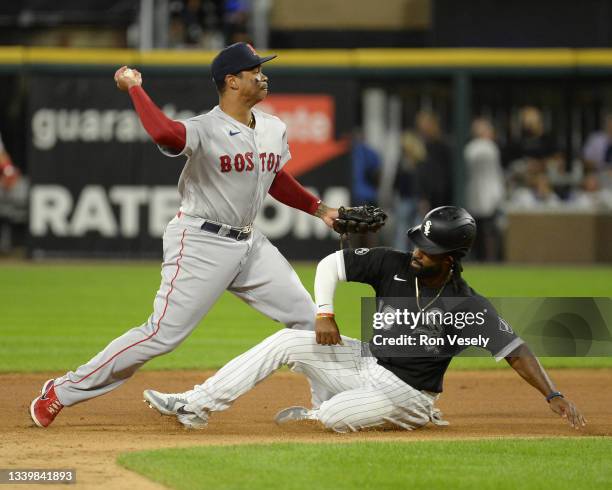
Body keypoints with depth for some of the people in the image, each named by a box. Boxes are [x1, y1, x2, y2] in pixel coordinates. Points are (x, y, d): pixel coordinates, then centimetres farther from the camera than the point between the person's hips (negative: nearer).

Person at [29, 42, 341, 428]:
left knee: (307, 318, 6)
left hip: (250, 243, 7)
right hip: (201, 244, -7)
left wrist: (318, 209, 20)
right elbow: (164, 133, -43)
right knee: (163, 334, -9)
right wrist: (134, 88, -32)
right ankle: (61, 393, 0)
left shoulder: (274, 129, 6)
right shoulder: (205, 130, -19)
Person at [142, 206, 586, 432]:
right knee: (288, 341, -10)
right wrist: (325, 314, -13)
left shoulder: (469, 306, -20)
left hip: (408, 393, -5)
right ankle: (197, 407, -9)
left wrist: (554, 396, -30)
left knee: (336, 417, -28)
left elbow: (515, 350, -21)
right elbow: (330, 265, -2)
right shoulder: (392, 265, -9)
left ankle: (317, 411, 12)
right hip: (365, 362, 5)